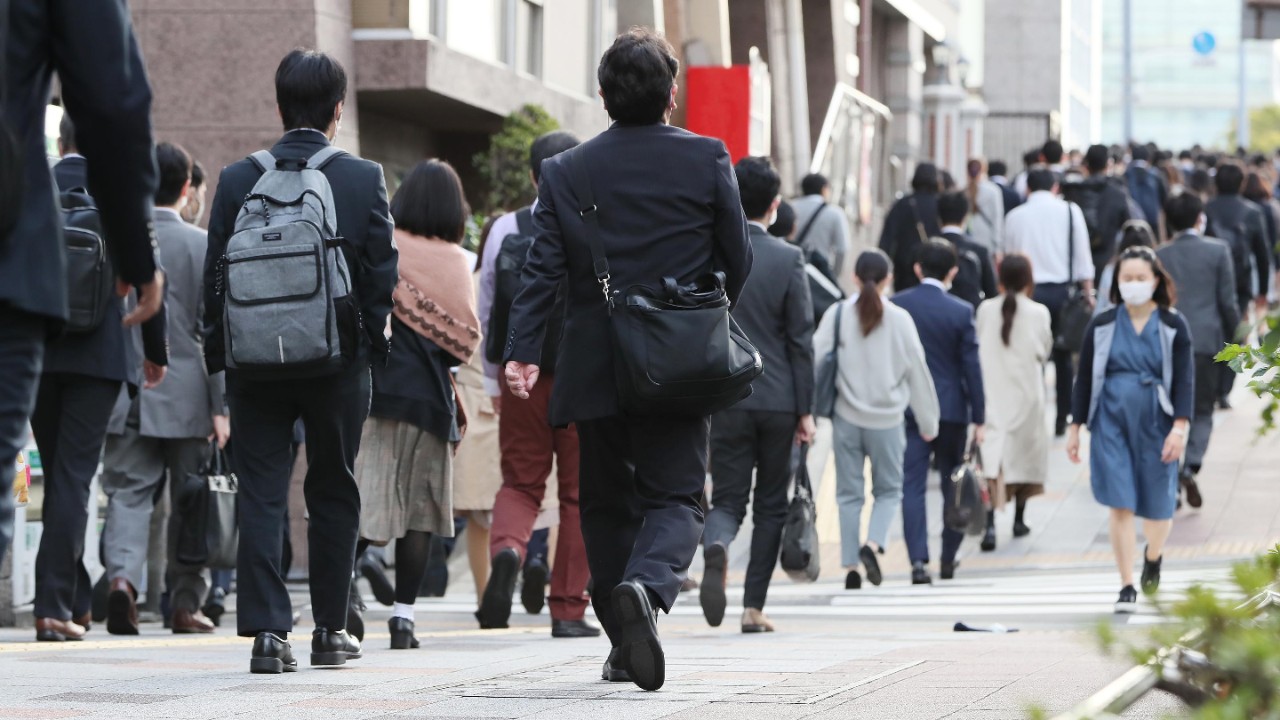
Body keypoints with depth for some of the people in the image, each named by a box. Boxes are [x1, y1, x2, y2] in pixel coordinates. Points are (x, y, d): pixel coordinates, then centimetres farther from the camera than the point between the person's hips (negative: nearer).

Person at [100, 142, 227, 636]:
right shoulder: (203, 247, -5)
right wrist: (221, 405, -4)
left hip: (123, 397, 1)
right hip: (185, 399, -1)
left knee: (128, 494, 2)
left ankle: (123, 575, -22)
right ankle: (185, 602, 13)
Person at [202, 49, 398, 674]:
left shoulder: (238, 179, -1)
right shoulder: (365, 179, -4)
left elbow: (215, 276, 1)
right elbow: (383, 274, -3)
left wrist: (218, 355, 9)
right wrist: (373, 345, 9)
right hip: (339, 363, 0)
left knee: (261, 498, 2)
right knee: (333, 494, 13)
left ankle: (267, 630, -8)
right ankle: (331, 629, 18)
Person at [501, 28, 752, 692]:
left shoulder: (566, 171, 1)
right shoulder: (707, 160, -2)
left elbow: (543, 268, -6)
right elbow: (738, 261, 3)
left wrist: (522, 351, -9)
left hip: (595, 366, 2)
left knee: (606, 501, 13)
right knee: (674, 495, 1)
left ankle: (625, 644, 16)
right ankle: (647, 585, -29)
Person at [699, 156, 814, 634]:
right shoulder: (788, 259, -5)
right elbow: (801, 339, -4)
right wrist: (806, 410, 1)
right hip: (779, 399, -1)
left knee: (728, 500, 6)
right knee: (771, 505, 10)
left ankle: (716, 548, -29)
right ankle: (754, 607, 8)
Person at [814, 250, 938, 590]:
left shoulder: (837, 315, -4)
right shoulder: (899, 319, -5)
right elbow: (917, 371, 1)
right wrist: (928, 422, 11)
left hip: (846, 418, 1)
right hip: (887, 420, -1)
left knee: (849, 493, 9)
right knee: (888, 490, 13)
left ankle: (851, 565, 6)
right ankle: (873, 543, -11)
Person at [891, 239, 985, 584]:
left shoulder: (895, 306, -3)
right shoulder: (961, 312, -8)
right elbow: (971, 366, -5)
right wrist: (978, 418, 1)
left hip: (907, 410, 1)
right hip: (951, 409, -1)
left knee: (912, 486, 0)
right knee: (953, 484, 14)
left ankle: (918, 560, -12)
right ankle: (949, 558, 18)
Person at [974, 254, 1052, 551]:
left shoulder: (986, 310, -5)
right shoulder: (1038, 313, -8)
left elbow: (978, 347, 4)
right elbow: (1045, 351, 4)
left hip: (992, 393, 0)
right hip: (1026, 391, 0)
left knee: (992, 460, -6)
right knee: (1023, 452, 18)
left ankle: (990, 524, -21)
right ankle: (1019, 519, 29)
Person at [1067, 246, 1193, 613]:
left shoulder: (1173, 326, 0)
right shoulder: (1102, 327, 3)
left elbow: (1184, 379, -5)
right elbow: (1085, 379, 8)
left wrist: (1179, 427, -16)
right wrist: (1075, 428, 6)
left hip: (1156, 425, 0)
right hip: (1111, 423, 0)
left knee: (1157, 507, 8)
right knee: (1120, 505, -7)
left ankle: (1153, 557, 41)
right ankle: (1126, 587, -1)